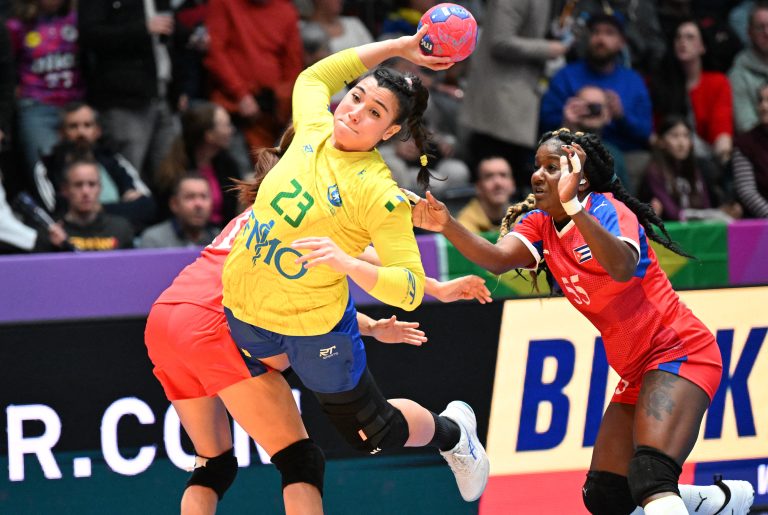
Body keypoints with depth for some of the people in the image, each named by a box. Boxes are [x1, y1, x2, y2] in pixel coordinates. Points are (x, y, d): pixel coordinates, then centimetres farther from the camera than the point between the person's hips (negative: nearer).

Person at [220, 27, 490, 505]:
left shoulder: (381, 195, -24)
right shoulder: (315, 131, -8)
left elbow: (411, 289, -26)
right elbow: (314, 76, 14)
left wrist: (347, 262, -42)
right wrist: (399, 46, 6)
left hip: (313, 326, -5)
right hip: (242, 309, 5)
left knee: (374, 435, 13)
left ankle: (453, 431, 40)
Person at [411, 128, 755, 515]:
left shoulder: (607, 208, -15)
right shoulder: (539, 226, 5)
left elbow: (622, 268, -37)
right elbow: (497, 259, -15)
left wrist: (573, 207, -47)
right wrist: (447, 226, -31)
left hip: (679, 352, -9)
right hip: (635, 373, 9)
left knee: (650, 478, -30)